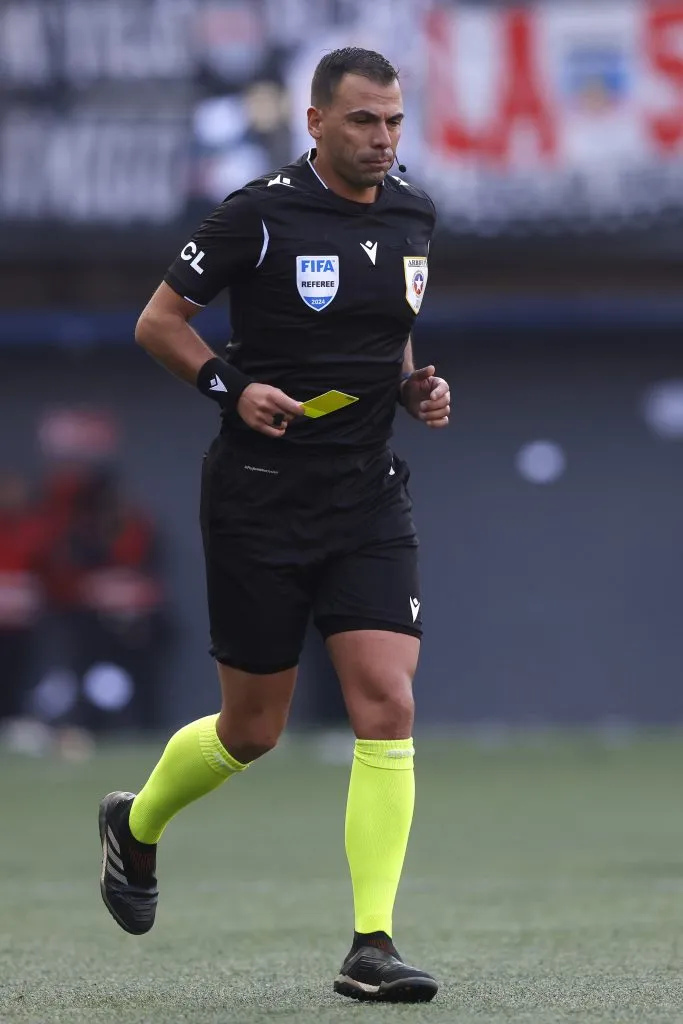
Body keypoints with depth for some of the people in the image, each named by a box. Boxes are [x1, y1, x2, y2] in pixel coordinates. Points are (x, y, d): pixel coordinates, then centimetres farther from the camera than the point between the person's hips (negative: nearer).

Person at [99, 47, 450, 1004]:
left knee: (387, 707, -11)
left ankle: (373, 947, -10)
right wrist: (231, 385, -19)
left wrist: (416, 387, 3)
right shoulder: (261, 214, -11)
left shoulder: (413, 215, 7)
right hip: (260, 501, -4)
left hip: (368, 496, 4)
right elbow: (158, 321, -4)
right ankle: (137, 824, 37)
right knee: (251, 731, 5)